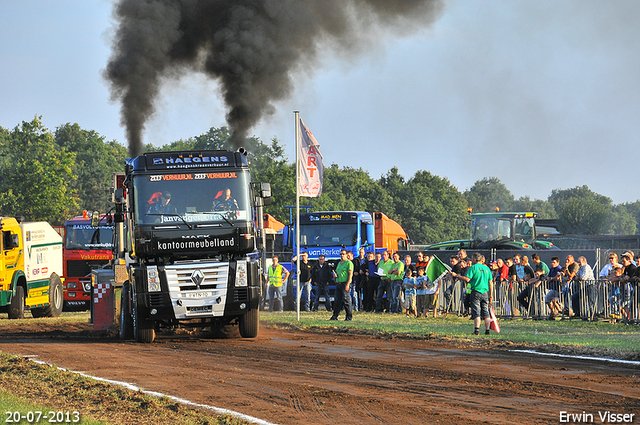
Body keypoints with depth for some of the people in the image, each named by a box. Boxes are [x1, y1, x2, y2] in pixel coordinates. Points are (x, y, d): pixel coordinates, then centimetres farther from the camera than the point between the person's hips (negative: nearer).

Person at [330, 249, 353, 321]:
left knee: (346, 300, -8)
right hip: (338, 283, 8)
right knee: (337, 300, 6)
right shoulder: (339, 263, 21)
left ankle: (349, 316, -3)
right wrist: (335, 275, 4)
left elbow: (350, 274, -11)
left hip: (345, 283, -8)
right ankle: (335, 315, 8)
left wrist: (347, 284, -18)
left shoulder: (349, 263, -4)